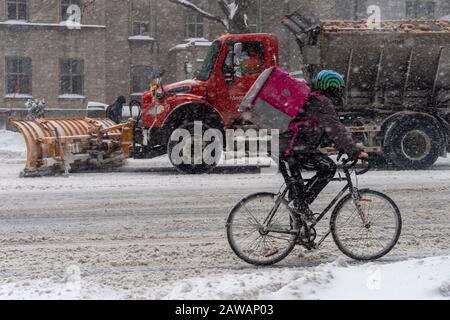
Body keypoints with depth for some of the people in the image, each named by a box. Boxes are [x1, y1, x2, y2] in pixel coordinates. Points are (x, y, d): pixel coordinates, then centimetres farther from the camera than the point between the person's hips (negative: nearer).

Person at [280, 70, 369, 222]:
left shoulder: (315, 99, 20)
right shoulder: (322, 103, -11)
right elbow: (336, 131, -16)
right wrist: (356, 152, -14)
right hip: (295, 151, -10)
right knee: (329, 167, -13)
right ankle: (302, 202, -10)